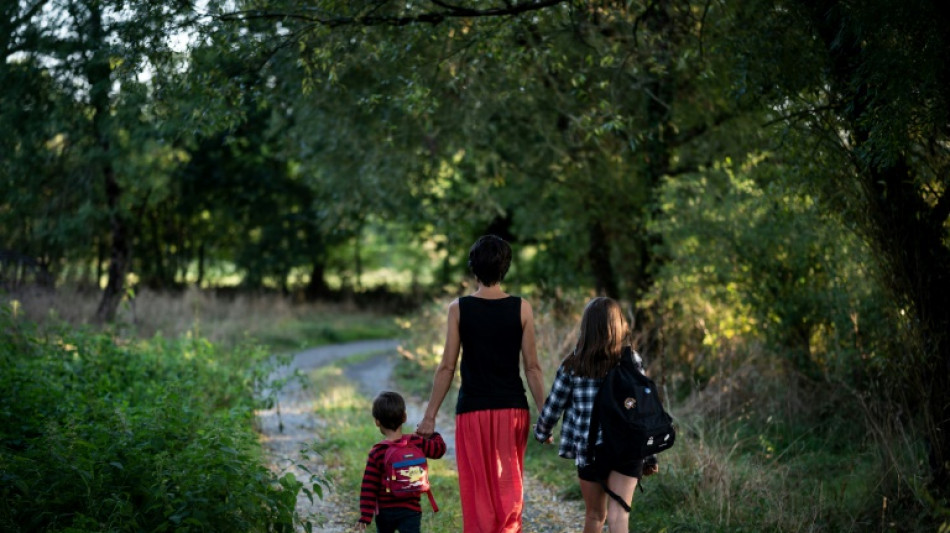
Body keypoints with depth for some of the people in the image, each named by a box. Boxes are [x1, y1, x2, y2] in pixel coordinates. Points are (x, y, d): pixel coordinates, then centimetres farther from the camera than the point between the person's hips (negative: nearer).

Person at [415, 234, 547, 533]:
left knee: (477, 489, 7)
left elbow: (447, 367, -4)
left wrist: (430, 416, 2)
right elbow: (532, 367, -1)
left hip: (472, 410, -1)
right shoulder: (521, 308, -2)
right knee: (510, 487, 14)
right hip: (513, 408, 1)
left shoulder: (459, 309, -4)